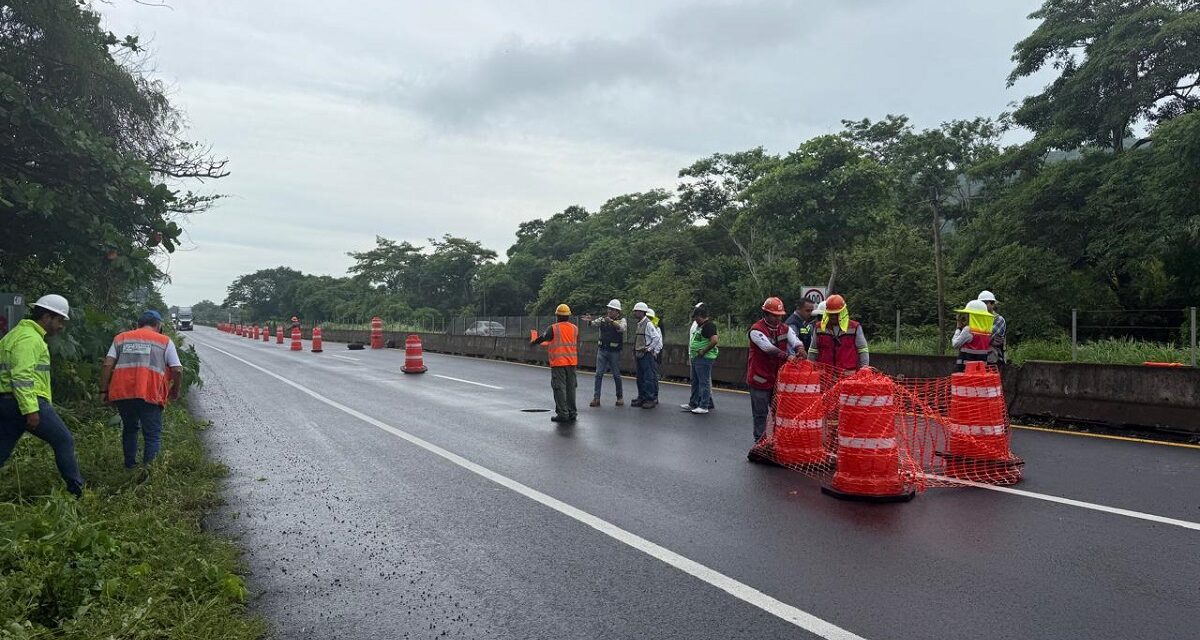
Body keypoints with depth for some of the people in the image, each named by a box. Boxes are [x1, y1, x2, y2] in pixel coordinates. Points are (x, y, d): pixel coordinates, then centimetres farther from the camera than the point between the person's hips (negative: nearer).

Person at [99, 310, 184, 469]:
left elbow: (107, 365, 6)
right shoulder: (165, 341, 10)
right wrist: (175, 391, 17)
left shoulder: (121, 338, 18)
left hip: (122, 393, 4)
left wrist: (103, 391, 9)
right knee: (152, 436, 5)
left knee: (130, 429, 24)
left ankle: (130, 466, 30)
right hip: (150, 395, -4)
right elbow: (177, 370, 2)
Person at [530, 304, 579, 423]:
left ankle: (562, 414, -3)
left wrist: (532, 343, 24)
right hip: (572, 362, 5)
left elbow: (542, 338, 5)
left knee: (559, 388, -1)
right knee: (570, 387, 11)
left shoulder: (553, 328, -7)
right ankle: (572, 413, 14)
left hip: (558, 362, -4)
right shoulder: (575, 328, 6)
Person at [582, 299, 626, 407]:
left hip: (614, 351, -3)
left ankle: (620, 397, 19)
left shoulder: (621, 320, -1)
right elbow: (595, 323, -12)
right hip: (602, 350, 3)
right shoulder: (602, 318, 7)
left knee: (616, 375, 5)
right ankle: (596, 398, 0)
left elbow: (621, 328, -24)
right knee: (599, 374, -1)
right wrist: (589, 321, -35)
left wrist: (611, 321, -40)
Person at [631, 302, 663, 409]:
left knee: (649, 377, -5)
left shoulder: (648, 324, -13)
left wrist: (648, 349, -15)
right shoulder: (640, 324, 14)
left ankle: (651, 399, 0)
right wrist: (636, 353, 14)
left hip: (647, 355, -9)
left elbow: (657, 338, -19)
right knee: (640, 378, 13)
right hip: (639, 355, 9)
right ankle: (642, 398, 21)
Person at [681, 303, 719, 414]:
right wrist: (690, 355, 16)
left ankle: (704, 406, 3)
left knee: (704, 382, -3)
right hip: (695, 358, 11)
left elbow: (714, 341, -28)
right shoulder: (699, 325, 15)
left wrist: (703, 351, -21)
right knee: (695, 381, 17)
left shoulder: (708, 325, -16)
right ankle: (693, 404, 27)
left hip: (704, 358, -11)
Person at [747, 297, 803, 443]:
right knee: (760, 413, 3)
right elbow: (768, 348, -29)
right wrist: (787, 356, -42)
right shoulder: (756, 330, -14)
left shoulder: (785, 328, 6)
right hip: (760, 379, -6)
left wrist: (799, 348, -37)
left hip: (779, 378, 6)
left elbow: (794, 339, -13)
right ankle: (760, 441, 14)